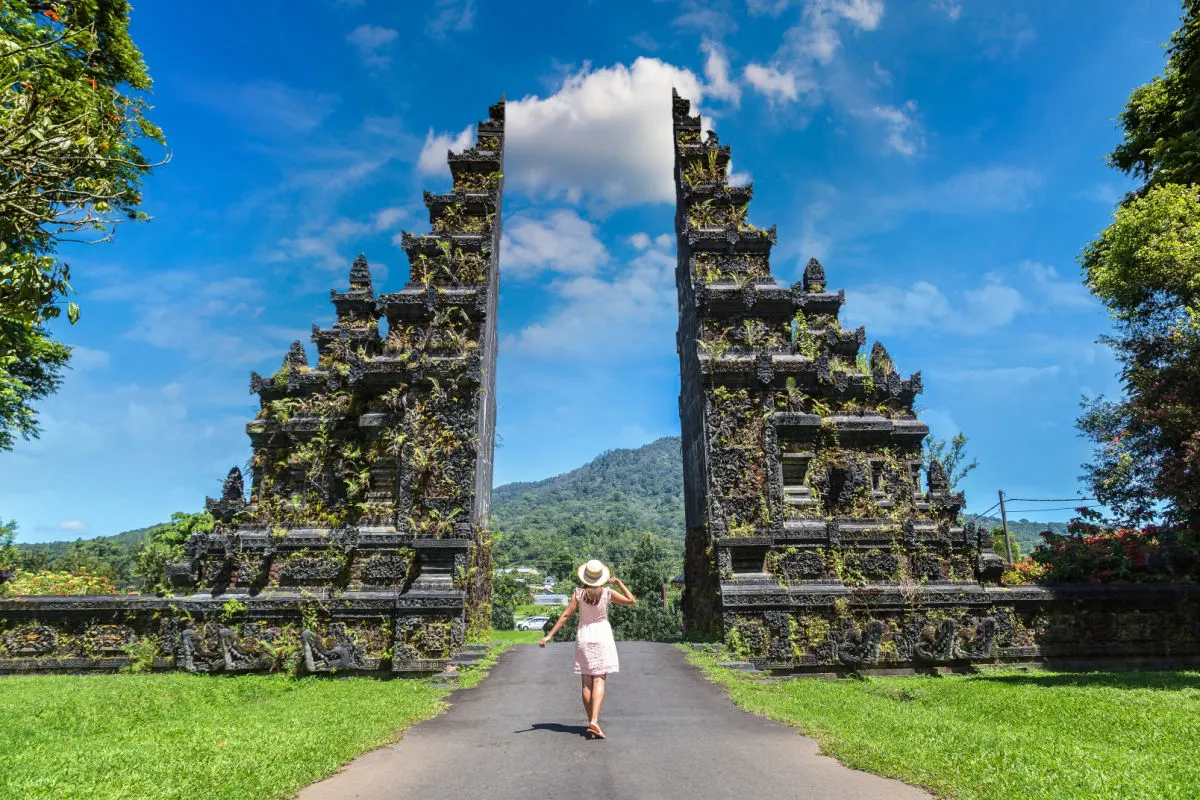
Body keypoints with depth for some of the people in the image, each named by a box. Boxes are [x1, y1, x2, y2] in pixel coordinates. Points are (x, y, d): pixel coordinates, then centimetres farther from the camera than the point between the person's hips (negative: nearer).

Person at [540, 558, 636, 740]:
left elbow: (565, 615, -7)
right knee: (599, 681, -6)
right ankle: (594, 721, -22)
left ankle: (591, 723, 11)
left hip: (584, 637, 2)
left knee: (586, 683, 7)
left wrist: (549, 635, -4)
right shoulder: (607, 592, -7)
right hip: (602, 636, -1)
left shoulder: (578, 594, -5)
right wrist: (619, 583, 9)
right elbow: (632, 600, 1)